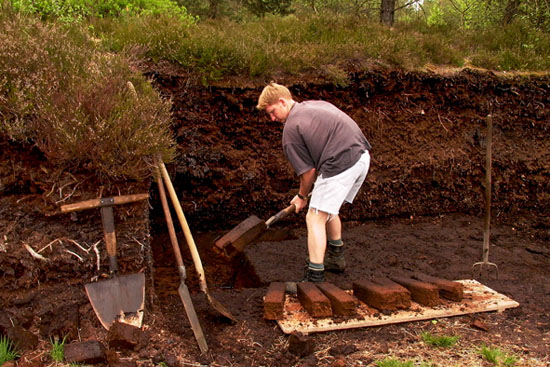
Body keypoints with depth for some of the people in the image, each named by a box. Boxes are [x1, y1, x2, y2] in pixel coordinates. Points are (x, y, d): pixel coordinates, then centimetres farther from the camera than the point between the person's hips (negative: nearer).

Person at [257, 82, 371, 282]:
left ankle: (315, 278, -9)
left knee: (315, 218, -5)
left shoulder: (291, 128, -5)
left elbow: (308, 170, -4)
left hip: (341, 165, -10)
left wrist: (302, 196, 14)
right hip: (362, 156, 10)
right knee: (329, 210, 26)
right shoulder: (317, 104, 19)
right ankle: (336, 258, 40)